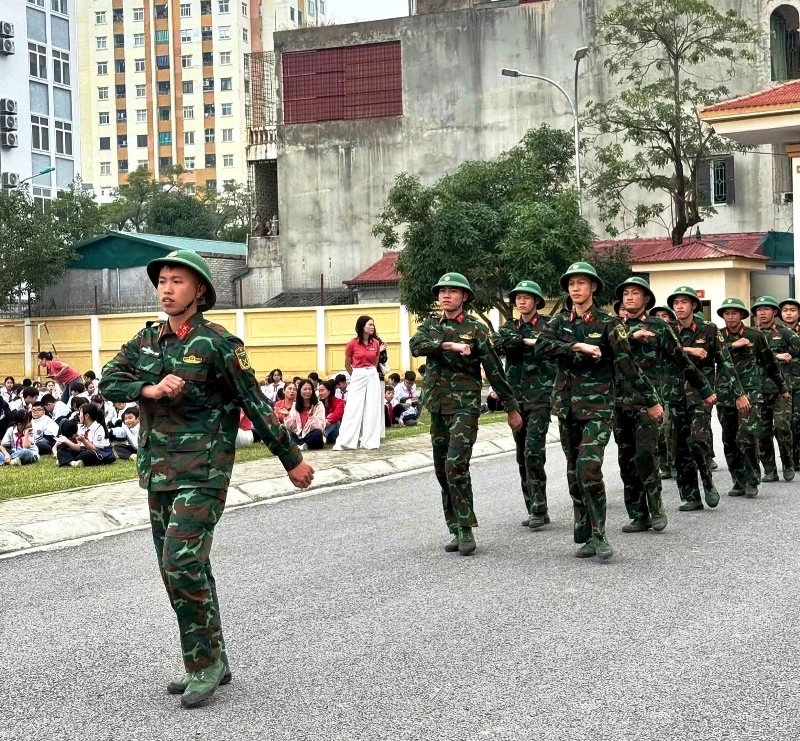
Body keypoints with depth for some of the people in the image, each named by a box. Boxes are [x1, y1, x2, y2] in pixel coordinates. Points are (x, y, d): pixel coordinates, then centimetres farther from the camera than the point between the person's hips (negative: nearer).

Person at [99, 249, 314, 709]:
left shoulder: (217, 343, -9)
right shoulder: (147, 341, 10)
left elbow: (256, 405, -6)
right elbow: (108, 382, 2)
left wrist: (293, 459, -2)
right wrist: (150, 389, -16)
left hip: (202, 473, -7)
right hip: (158, 472, 7)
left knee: (183, 566, -14)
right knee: (182, 570, 11)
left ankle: (205, 665, 1)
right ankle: (213, 663, 23)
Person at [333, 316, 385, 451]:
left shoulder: (376, 343, 3)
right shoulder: (353, 344, -7)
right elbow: (347, 364, 6)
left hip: (373, 376, 3)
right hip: (357, 377, -3)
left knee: (372, 409, 2)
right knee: (353, 409, -3)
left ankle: (370, 441, 7)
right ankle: (345, 442, 0)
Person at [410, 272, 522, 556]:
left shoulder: (476, 328, -1)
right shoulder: (430, 324, 10)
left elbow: (495, 370, -1)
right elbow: (416, 345, -12)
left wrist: (512, 408, 1)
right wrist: (448, 345, -25)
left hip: (465, 405, -5)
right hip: (437, 405, 5)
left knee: (456, 464, -18)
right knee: (442, 469, 7)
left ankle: (466, 529, -9)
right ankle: (456, 530, 16)